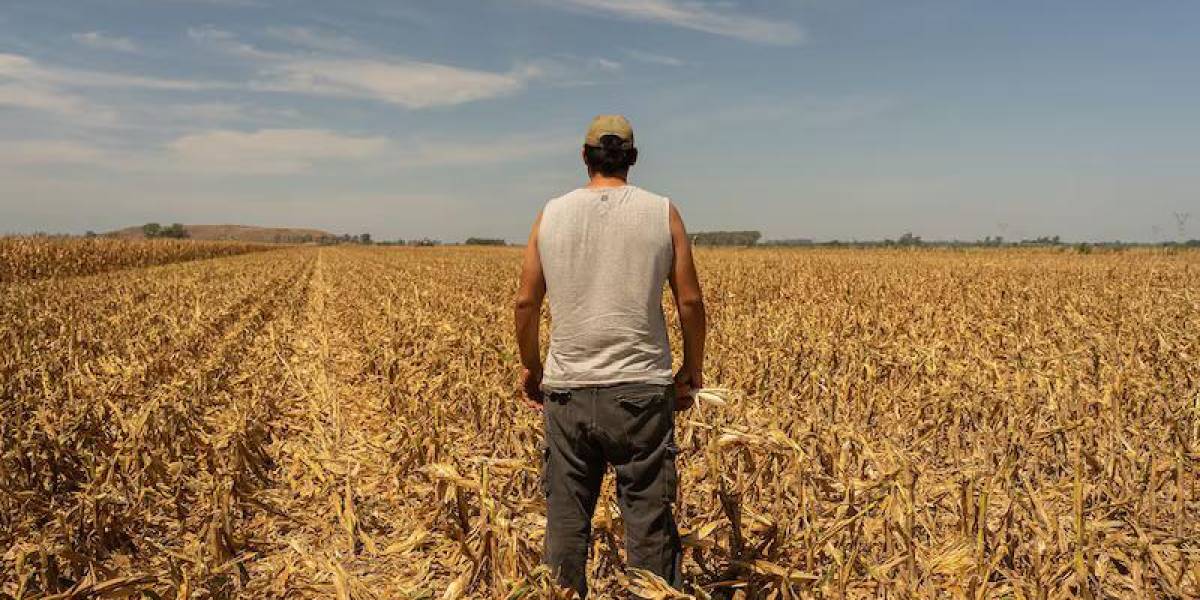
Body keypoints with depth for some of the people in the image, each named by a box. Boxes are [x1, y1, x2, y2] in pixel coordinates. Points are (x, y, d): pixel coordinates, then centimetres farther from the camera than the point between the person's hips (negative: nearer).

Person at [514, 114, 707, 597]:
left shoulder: (552, 214, 5)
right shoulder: (662, 212, 1)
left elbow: (525, 303, 6)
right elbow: (690, 301, 1)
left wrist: (530, 366, 21)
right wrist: (692, 369, 14)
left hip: (567, 388, 2)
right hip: (640, 389, -1)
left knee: (565, 520, 11)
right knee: (649, 523, 5)